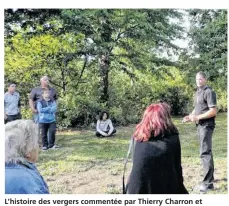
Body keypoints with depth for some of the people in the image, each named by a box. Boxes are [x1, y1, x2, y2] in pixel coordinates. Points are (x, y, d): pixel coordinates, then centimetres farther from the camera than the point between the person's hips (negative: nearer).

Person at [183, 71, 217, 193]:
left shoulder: (209, 92, -13)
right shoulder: (198, 92, 15)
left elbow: (213, 111, -20)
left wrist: (197, 117, -21)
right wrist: (190, 116, 4)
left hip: (206, 126, -10)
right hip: (200, 125, 10)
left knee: (205, 153, -11)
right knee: (206, 151, 16)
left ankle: (208, 182, -7)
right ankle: (210, 178, 29)